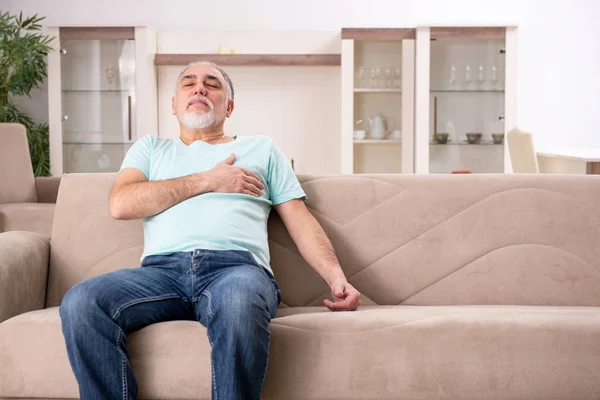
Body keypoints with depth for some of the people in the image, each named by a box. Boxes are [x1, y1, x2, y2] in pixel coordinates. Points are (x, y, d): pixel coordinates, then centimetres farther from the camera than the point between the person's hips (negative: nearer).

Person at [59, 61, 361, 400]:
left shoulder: (262, 149, 29)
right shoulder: (151, 148, 30)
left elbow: (301, 221, 19)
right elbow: (120, 204, 9)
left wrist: (338, 278, 0)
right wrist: (208, 181, 5)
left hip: (236, 266, -1)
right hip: (162, 268, 2)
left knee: (238, 303, -41)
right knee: (80, 302, -30)